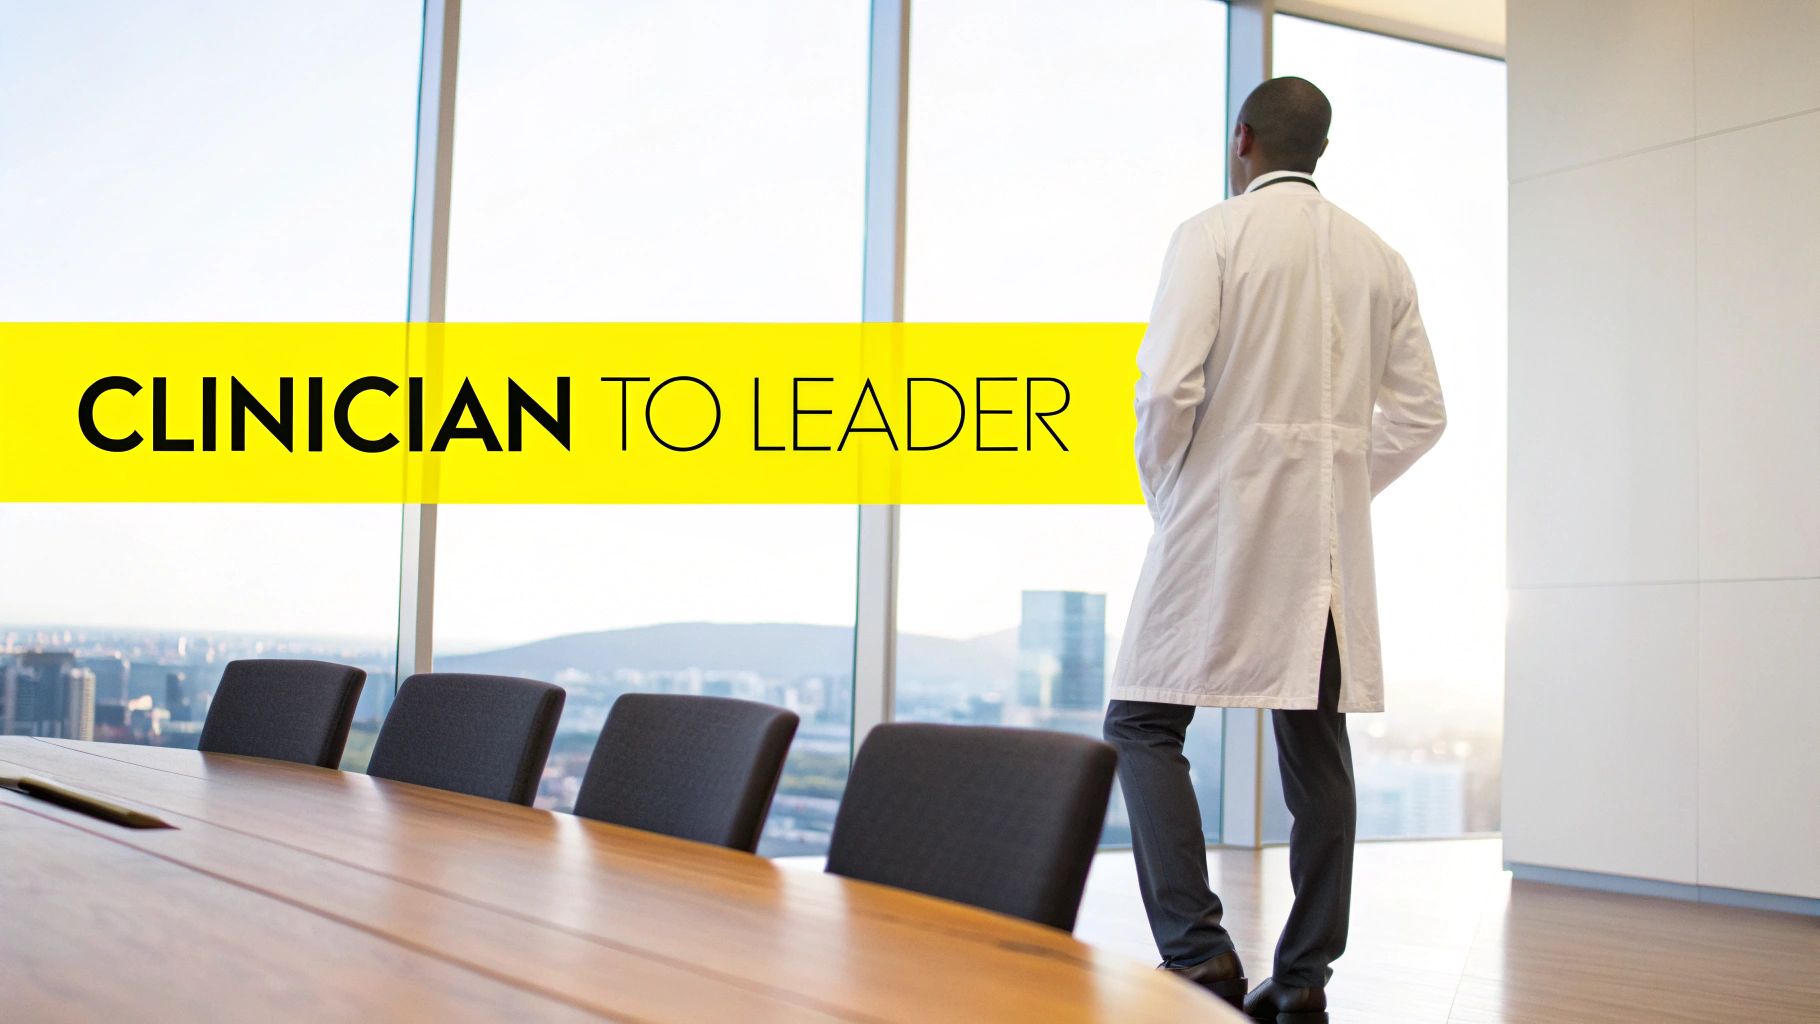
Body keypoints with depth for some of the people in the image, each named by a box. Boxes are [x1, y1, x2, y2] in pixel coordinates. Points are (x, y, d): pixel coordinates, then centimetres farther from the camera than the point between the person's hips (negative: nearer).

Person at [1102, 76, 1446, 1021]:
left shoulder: (1213, 235, -4)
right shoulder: (1379, 258, 12)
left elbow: (1168, 386, -14)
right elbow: (1420, 412, 11)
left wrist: (1162, 491, 2)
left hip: (1224, 519, -5)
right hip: (1334, 537, 6)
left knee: (1144, 724, 2)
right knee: (1315, 745, 9)